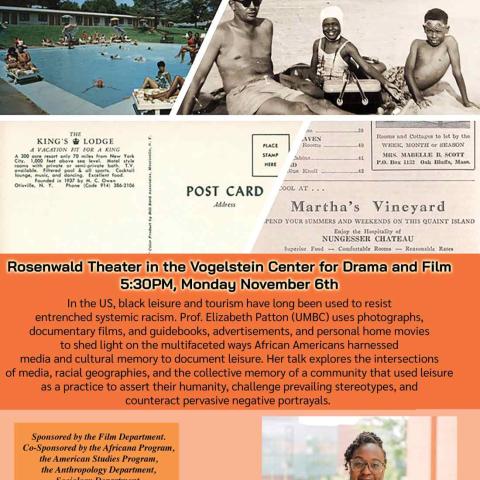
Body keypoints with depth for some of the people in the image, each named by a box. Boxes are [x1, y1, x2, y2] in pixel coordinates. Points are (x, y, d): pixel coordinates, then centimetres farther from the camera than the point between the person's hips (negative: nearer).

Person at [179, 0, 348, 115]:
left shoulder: (266, 26, 14)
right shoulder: (222, 34, -3)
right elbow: (198, 78, -5)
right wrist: (182, 124, -11)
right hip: (241, 96, -7)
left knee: (316, 104, -23)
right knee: (297, 110, -32)